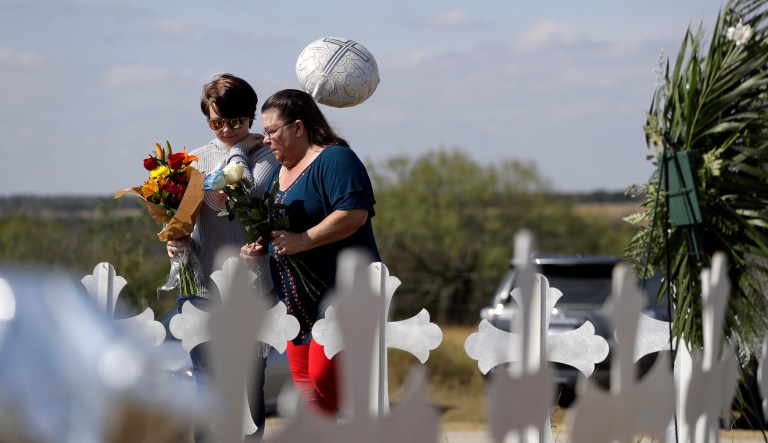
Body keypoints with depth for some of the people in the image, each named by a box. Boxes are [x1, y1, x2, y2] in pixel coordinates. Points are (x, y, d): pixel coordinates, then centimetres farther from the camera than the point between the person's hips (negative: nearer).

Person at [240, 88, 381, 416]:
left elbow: (355, 213, -23)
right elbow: (276, 228, 30)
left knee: (324, 376, -17)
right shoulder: (280, 172, 19)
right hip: (300, 301, 9)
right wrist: (257, 248, 8)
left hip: (341, 293, -9)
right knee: (305, 383, 6)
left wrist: (302, 241, -26)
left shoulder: (334, 160, -10)